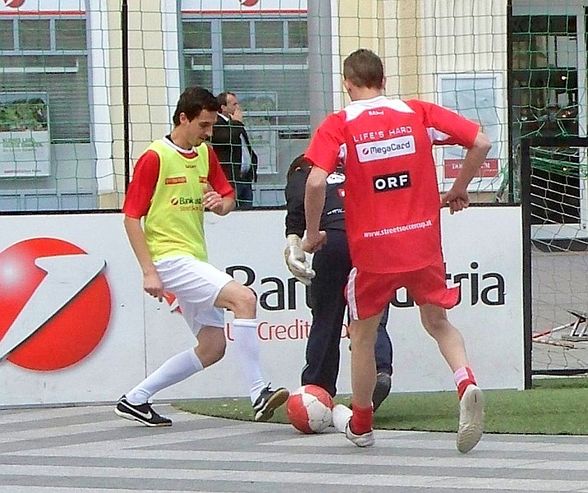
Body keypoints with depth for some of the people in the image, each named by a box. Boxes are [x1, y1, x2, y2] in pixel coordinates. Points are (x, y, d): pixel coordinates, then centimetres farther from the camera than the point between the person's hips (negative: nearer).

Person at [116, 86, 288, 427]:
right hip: (170, 258, -9)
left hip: (196, 260, 9)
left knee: (212, 348, 7)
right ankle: (259, 394, -25)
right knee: (244, 298, -24)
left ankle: (136, 400, 15)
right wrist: (149, 271, -16)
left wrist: (221, 203, -6)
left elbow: (229, 200, 20)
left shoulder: (206, 155, 11)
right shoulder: (155, 158, -11)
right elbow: (131, 217, -11)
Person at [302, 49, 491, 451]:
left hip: (372, 248, -2)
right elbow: (480, 142, 0)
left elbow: (316, 181, -17)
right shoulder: (418, 113, 4)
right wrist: (458, 191, 13)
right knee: (437, 322, 16)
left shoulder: (338, 126, -3)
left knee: (363, 334, 16)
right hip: (424, 241, 2)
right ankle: (466, 381, -13)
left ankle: (361, 425, 27)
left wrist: (312, 234, -2)